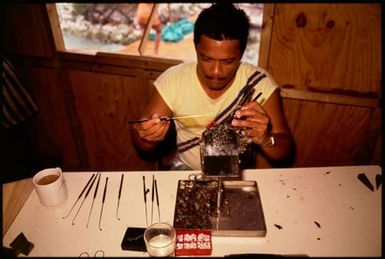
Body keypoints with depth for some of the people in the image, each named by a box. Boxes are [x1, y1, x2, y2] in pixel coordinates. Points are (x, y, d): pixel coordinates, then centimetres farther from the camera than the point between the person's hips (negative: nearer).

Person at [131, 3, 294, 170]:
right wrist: (146, 136, -31)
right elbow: (141, 142, -8)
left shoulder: (260, 83, -15)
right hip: (186, 170, 1)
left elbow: (285, 150, -13)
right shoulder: (172, 80, -14)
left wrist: (266, 139, -35)